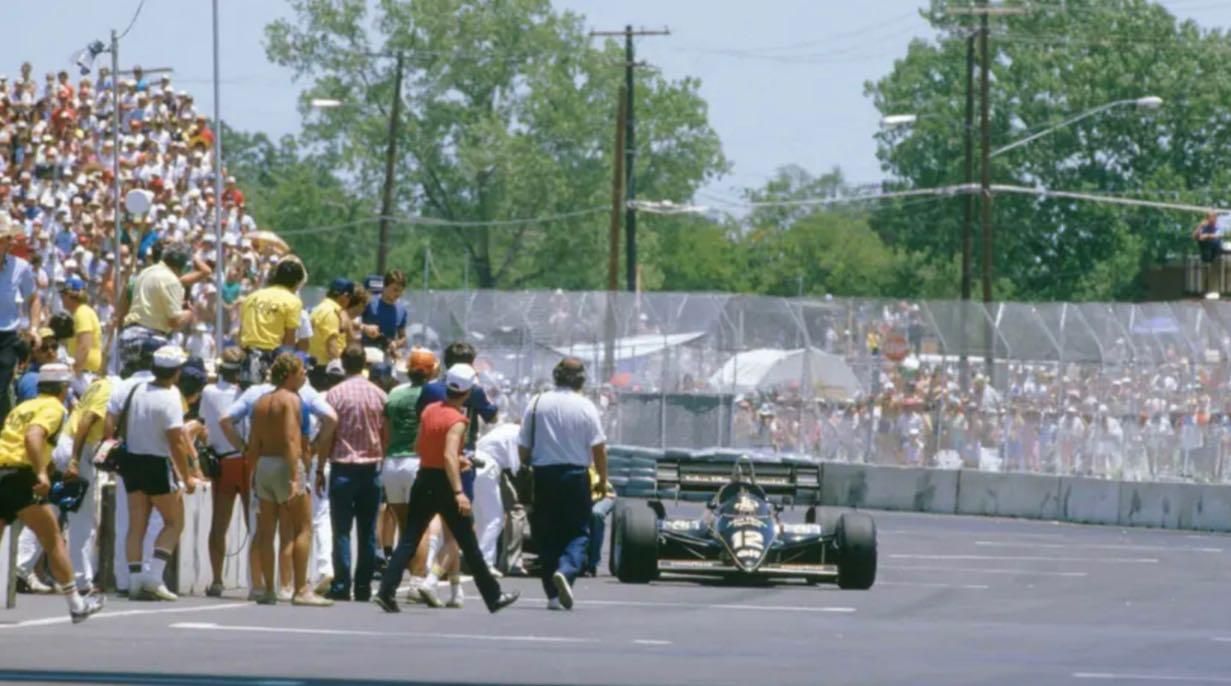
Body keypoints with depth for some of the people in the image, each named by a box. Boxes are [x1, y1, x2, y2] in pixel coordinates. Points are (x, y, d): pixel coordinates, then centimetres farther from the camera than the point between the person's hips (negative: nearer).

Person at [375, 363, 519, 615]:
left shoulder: (429, 411, 6)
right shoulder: (456, 420, -15)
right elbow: (450, 456, -27)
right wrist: (458, 493, -33)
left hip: (423, 480, 6)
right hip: (444, 483, -6)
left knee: (409, 540, 3)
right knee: (469, 544, 5)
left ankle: (386, 591, -11)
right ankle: (493, 596, 14)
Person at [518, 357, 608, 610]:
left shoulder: (537, 404, 2)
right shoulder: (585, 407, -5)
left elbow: (523, 447, 5)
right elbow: (598, 447, -7)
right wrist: (603, 480, 3)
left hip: (542, 475, 2)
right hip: (575, 475, -2)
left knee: (546, 535, 9)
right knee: (578, 532, 4)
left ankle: (553, 594, 8)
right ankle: (566, 570, -25)